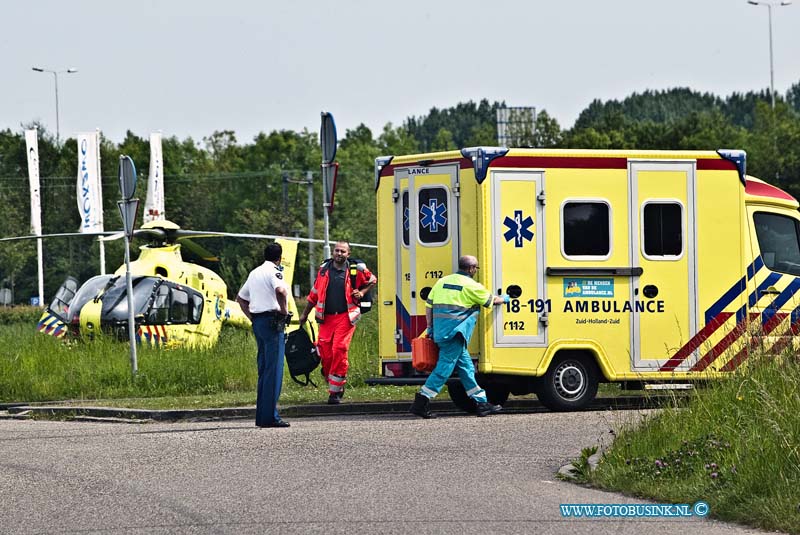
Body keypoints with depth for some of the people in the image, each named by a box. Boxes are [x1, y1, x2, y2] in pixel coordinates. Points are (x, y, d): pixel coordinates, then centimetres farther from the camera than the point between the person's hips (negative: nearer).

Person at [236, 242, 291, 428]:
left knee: (263, 370, 13)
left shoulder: (254, 273, 18)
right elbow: (280, 290, -29)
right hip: (273, 321, -8)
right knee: (274, 370, -8)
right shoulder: (273, 272, -8)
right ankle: (270, 416, -12)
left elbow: (240, 298, 25)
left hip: (258, 322, 8)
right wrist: (284, 310, -14)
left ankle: (261, 416, 14)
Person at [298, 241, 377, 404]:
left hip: (345, 317, -3)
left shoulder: (355, 270, 1)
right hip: (326, 318, 3)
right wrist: (305, 314, 24)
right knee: (325, 353, -3)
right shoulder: (324, 269, 10)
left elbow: (372, 280, 20)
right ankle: (333, 383, 17)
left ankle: (335, 392, -7)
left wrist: (362, 292, 2)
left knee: (339, 351, -13)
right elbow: (314, 293, 20)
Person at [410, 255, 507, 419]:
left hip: (440, 331, 8)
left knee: (466, 366, 12)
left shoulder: (443, 281, 15)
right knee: (445, 366, -8)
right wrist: (504, 299, 28)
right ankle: (421, 402, -14)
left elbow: (429, 304, 13)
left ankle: (482, 403, 16)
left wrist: (430, 327, 18)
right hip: (454, 332, -8)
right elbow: (490, 301, 8)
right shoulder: (471, 285, -4)